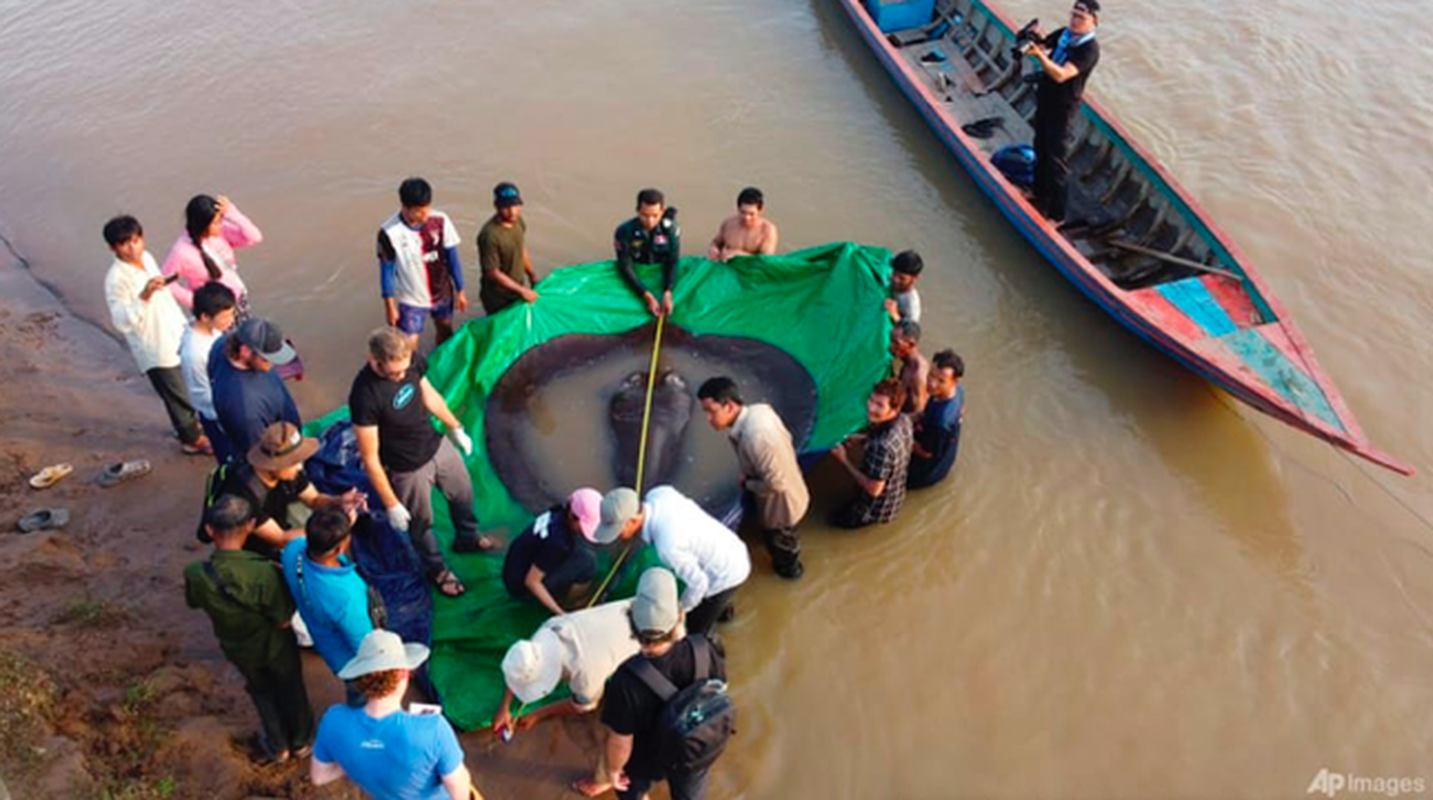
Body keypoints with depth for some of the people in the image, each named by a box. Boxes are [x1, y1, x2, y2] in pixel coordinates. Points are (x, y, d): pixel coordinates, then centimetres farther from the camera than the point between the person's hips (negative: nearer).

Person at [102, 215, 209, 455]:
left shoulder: (146, 258, -1)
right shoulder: (116, 279, -25)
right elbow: (122, 321, -33)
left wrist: (183, 323, 20)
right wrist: (143, 297, -45)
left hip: (176, 336, 8)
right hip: (155, 349, -8)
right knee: (178, 396, 9)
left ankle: (195, 425, 47)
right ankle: (192, 439, 31)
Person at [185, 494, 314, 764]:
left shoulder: (195, 575, -31)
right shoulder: (264, 572, -41)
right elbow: (283, 621, -26)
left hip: (237, 648, 2)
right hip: (275, 646, -2)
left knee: (261, 691, 32)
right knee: (290, 690, 28)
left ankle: (277, 746, 51)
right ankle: (301, 740, 51)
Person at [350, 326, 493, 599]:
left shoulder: (411, 361, -18)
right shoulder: (364, 396, -35)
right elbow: (370, 458, -25)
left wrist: (455, 427, 15)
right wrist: (391, 504, -19)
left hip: (438, 445, 6)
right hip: (408, 469, -6)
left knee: (463, 493, 28)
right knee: (421, 524, 20)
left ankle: (468, 538, 59)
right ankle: (437, 569, 50)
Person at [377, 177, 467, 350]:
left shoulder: (440, 221, -17)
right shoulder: (389, 232, -24)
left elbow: (452, 257, -5)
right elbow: (386, 270, -12)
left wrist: (460, 290, 1)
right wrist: (390, 306, -6)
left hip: (442, 293, 4)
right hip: (411, 300, -3)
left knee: (445, 333, 24)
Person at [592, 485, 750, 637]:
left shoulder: (667, 545, -40)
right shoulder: (658, 493, -18)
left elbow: (698, 582, -26)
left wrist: (680, 610, -5)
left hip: (725, 577, -7)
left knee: (694, 633, 14)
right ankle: (722, 607, 65)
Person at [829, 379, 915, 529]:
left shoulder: (882, 446, -43)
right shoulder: (904, 420, -17)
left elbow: (873, 489, -31)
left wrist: (844, 461, -24)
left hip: (878, 509, -8)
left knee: (837, 519, 21)